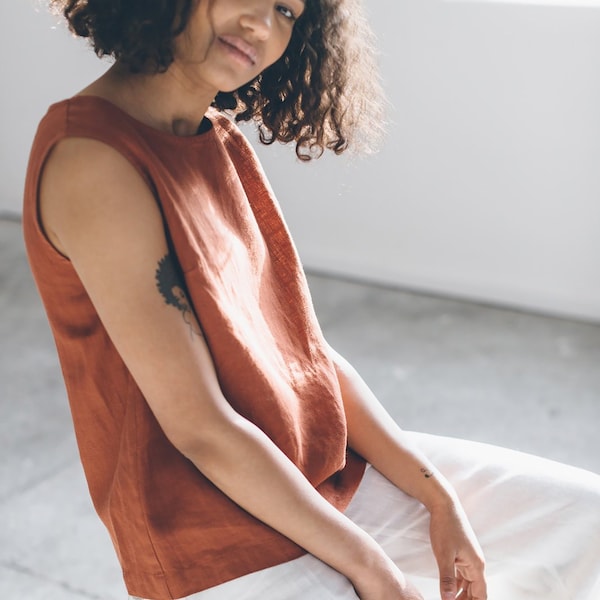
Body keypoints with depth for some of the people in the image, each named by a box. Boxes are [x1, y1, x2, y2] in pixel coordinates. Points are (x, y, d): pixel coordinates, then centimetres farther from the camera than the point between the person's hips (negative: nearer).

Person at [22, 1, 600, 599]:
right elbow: (201, 430, -22)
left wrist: (438, 498, -1)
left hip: (328, 467, 8)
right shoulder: (92, 159, -21)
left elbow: (304, 350, 4)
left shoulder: (220, 140, 5)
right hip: (219, 544, -8)